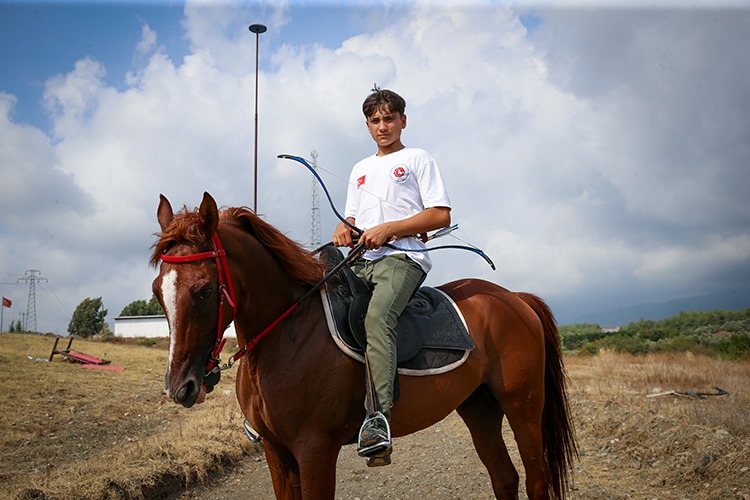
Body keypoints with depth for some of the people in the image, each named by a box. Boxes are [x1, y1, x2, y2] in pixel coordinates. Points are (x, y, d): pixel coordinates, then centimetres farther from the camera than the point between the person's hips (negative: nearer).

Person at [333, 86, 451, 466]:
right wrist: (344, 228, 2)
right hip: (361, 261, 7)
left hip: (402, 257, -7)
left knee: (377, 316, -34)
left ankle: (379, 416, -45)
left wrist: (388, 229, -11)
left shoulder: (418, 159, 11)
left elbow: (441, 215, 0)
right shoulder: (361, 169, 30)